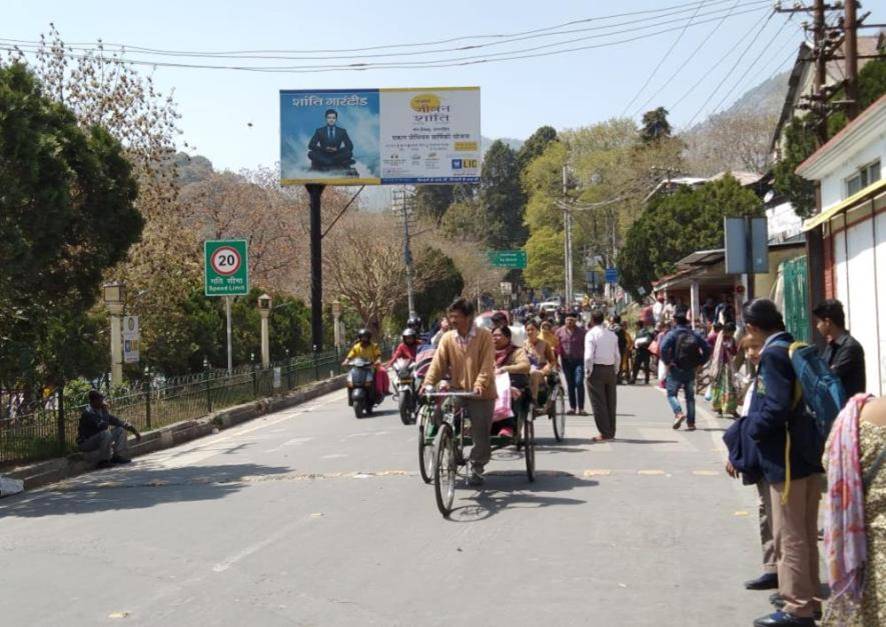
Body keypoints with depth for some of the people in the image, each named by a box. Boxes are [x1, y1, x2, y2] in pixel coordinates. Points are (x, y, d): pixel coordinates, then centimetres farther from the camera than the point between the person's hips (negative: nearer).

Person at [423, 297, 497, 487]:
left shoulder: (484, 336, -7)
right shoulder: (448, 338, 2)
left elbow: (487, 364, -13)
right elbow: (438, 362, -3)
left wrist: (480, 384, -27)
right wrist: (428, 382, -18)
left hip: (482, 394, -3)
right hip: (457, 392, 3)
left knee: (480, 434, 2)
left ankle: (477, 467, 18)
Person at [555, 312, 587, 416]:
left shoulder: (581, 332, 0)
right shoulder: (560, 331, 4)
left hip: (579, 360, -2)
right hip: (566, 361, 2)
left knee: (579, 383, -11)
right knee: (570, 384, 8)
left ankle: (581, 408, -9)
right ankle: (572, 407, 14)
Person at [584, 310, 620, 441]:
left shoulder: (591, 334, -9)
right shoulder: (612, 335, 8)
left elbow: (588, 356, -17)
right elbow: (618, 356, 7)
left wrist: (588, 371, -7)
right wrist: (614, 370, 16)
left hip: (597, 369, -5)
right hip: (610, 370, 5)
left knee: (598, 402, 0)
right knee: (610, 402, 12)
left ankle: (604, 433, -1)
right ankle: (611, 432, 18)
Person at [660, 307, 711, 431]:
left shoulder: (673, 334, -8)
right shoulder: (695, 334, 5)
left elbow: (664, 348, -23)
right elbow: (707, 349, 4)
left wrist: (667, 362, -12)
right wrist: (699, 363, 9)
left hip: (675, 370, -4)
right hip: (691, 371, 4)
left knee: (671, 394, 6)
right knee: (690, 397, 11)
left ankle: (678, 413, -19)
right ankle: (691, 422, 10)